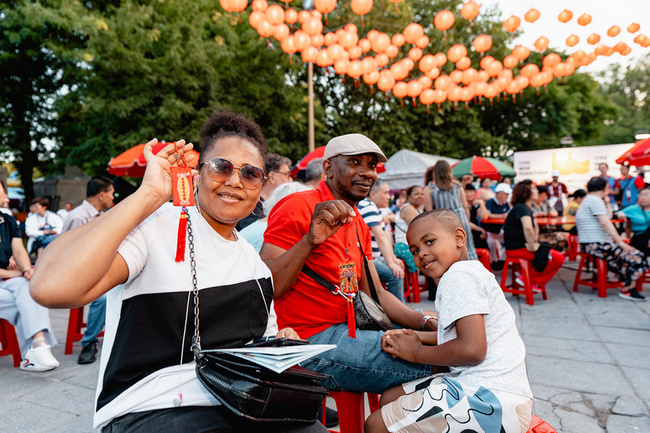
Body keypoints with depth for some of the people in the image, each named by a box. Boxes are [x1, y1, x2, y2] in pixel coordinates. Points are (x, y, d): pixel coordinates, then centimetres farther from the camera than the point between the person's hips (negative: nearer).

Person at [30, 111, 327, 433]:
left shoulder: (255, 263, 11)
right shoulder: (154, 225, -11)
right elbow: (50, 288, -28)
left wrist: (282, 346, -4)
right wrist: (151, 194, -23)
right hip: (152, 407, -3)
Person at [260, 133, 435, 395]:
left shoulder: (358, 224, 17)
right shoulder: (299, 207, -12)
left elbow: (375, 294, 16)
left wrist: (427, 323, 3)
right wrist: (309, 241, -34)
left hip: (346, 332, 9)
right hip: (310, 340, -9)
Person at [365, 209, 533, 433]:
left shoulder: (458, 275, -15)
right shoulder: (470, 272, 17)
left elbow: (471, 349, -25)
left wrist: (416, 352, -9)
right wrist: (418, 339, 3)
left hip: (492, 402, -10)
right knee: (390, 398, 17)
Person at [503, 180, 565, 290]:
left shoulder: (527, 208, 18)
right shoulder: (522, 208, -15)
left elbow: (535, 226, 33)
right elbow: (527, 227, -34)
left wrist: (535, 242, 18)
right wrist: (532, 247, -25)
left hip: (521, 247, 10)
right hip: (518, 249, -10)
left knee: (558, 257, 18)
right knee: (558, 258, -13)